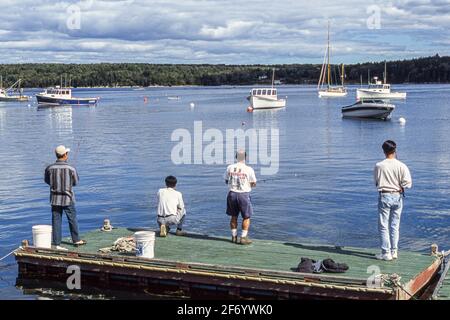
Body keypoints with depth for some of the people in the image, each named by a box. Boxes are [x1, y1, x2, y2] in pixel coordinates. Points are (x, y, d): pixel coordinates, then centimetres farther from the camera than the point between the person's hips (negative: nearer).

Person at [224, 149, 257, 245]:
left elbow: (226, 181, 10)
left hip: (232, 193, 4)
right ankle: (244, 237, 5)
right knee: (246, 217, 8)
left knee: (234, 216, 14)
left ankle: (234, 237, 20)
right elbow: (253, 184, -2)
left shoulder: (230, 167, 0)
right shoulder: (249, 169, -10)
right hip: (243, 194, -4)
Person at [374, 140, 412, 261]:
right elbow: (408, 183, -10)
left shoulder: (379, 166, -6)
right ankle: (394, 251, 17)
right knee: (395, 225, 13)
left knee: (383, 226, 3)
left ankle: (386, 253, 2)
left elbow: (376, 183, 4)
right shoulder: (401, 166, -6)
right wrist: (400, 188, 6)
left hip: (384, 196, -2)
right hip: (397, 197, 2)